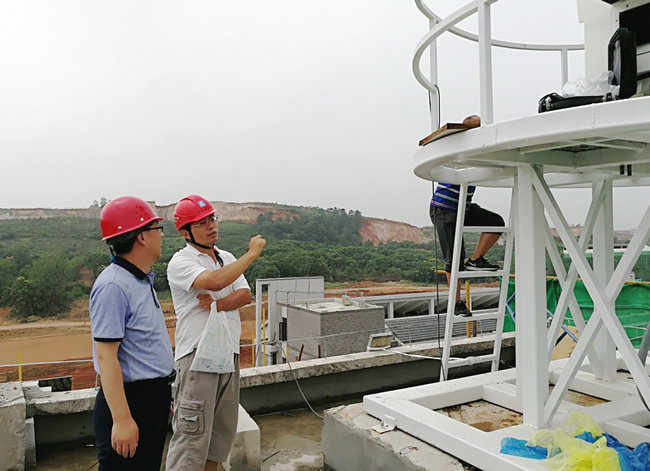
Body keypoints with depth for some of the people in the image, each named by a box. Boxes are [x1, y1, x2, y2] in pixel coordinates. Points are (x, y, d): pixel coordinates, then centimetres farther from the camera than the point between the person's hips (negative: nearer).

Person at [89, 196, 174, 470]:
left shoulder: (143, 280, 10)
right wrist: (122, 419, -25)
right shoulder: (113, 286, -21)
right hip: (130, 400, -9)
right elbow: (105, 357, -24)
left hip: (154, 397, 10)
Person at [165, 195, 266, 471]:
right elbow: (215, 281, -26)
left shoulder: (228, 258, 13)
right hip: (197, 354, -7)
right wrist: (252, 253, -17)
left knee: (224, 428, 17)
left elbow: (245, 295, 3)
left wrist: (217, 305, -16)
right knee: (193, 432, -4)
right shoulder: (180, 262, -9)